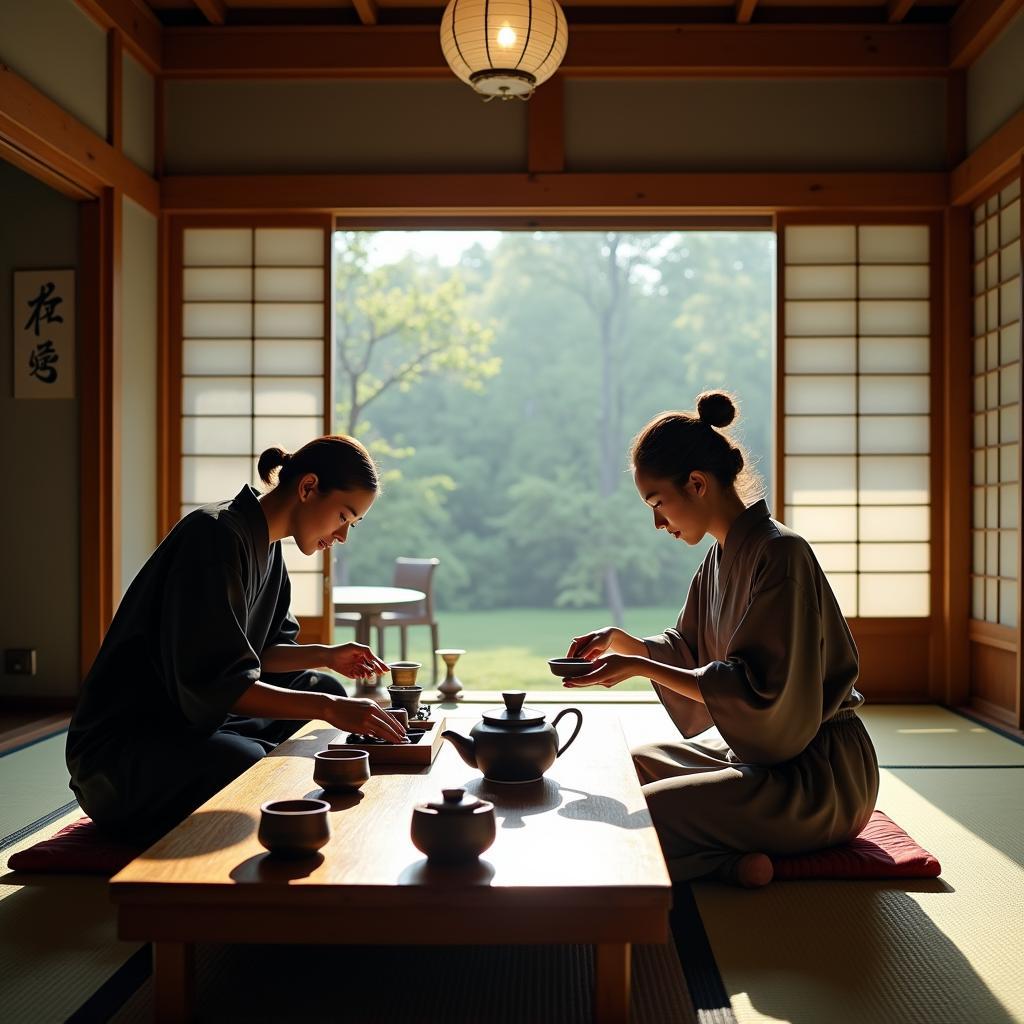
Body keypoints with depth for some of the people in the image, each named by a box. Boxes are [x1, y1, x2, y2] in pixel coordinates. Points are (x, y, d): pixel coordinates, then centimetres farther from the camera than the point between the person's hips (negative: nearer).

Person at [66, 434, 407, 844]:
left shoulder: (267, 547, 10)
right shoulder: (217, 535, -21)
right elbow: (212, 684, -29)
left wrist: (326, 655, 2)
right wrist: (329, 709, -31)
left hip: (192, 717, 10)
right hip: (122, 738, -10)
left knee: (324, 687, 11)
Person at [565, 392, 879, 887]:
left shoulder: (780, 554, -20)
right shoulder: (722, 555, 8)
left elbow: (760, 690, -25)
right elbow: (687, 651, 16)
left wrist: (640, 667, -24)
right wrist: (623, 642, -2)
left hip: (817, 772, -10)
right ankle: (736, 849, -2)